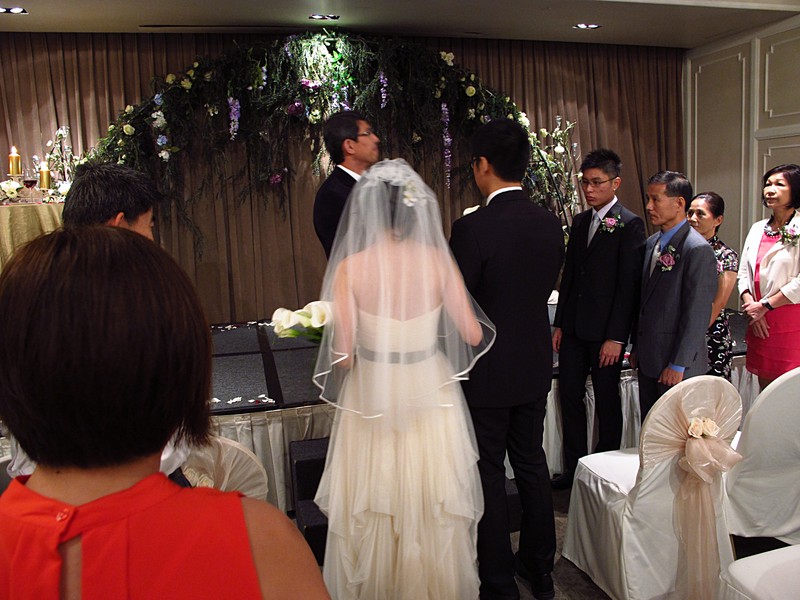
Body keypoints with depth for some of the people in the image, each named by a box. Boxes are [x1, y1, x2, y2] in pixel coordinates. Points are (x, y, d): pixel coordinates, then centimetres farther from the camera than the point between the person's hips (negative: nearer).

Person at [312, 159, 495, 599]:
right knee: (433, 508, 19)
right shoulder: (438, 260, -9)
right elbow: (472, 334, -5)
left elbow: (342, 354, -15)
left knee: (372, 509, 17)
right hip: (431, 396, 2)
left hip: (372, 398, -1)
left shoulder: (350, 267, -14)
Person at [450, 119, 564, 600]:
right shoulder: (551, 224, -2)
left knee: (489, 475, 8)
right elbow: (546, 289, 8)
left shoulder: (472, 228, -21)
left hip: (486, 372, -6)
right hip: (535, 366, 6)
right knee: (533, 465, 19)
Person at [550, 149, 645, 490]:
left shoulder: (629, 225, -10)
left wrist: (616, 337, -16)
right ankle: (574, 468, 23)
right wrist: (559, 324, 11)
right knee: (569, 396, 10)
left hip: (606, 331, -6)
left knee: (607, 401, 8)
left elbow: (629, 285, -13)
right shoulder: (580, 221, 12)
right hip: (574, 327, 6)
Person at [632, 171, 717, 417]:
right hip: (648, 359, 7)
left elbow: (697, 314, -17)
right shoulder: (652, 242, 10)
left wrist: (678, 365, -16)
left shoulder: (698, 249, -15)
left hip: (678, 364, -7)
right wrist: (637, 347, 14)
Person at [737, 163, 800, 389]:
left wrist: (765, 305, -11)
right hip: (759, 323, 6)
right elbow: (743, 273, 10)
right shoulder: (757, 229, 13)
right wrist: (750, 307, -4)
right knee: (764, 389, 12)